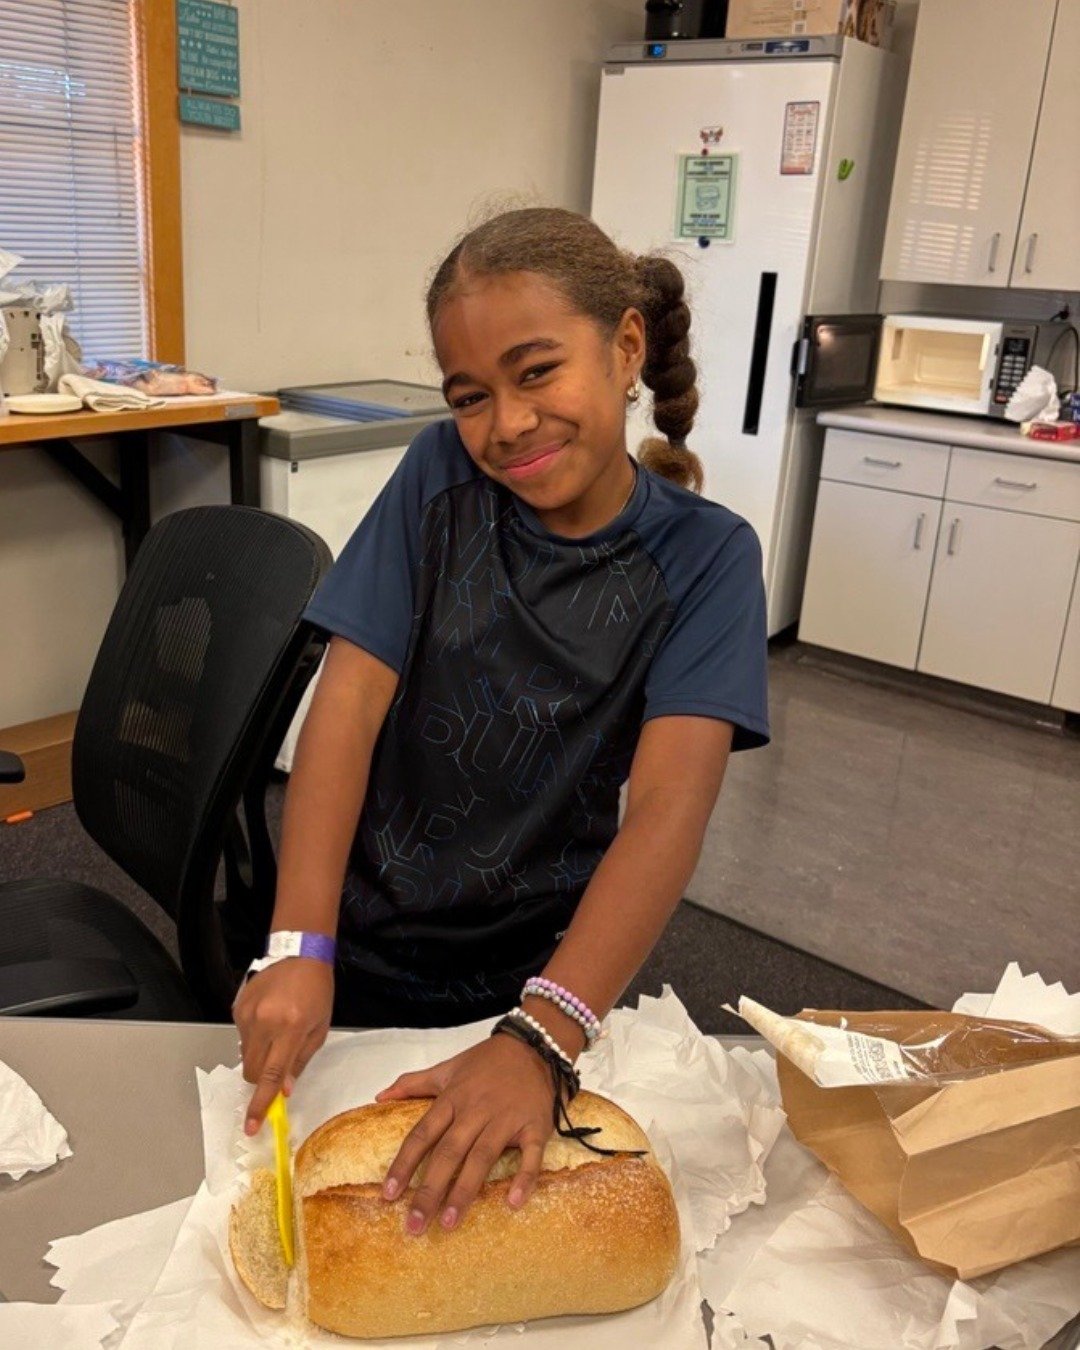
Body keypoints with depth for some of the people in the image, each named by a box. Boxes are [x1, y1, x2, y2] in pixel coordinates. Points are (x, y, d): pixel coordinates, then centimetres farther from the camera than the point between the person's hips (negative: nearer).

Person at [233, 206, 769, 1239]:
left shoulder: (704, 555, -14)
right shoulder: (440, 478, -10)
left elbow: (669, 805, -26)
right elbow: (350, 701, -17)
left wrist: (539, 1041, -38)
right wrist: (301, 948, -28)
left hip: (534, 983, -1)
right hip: (361, 957, 2)